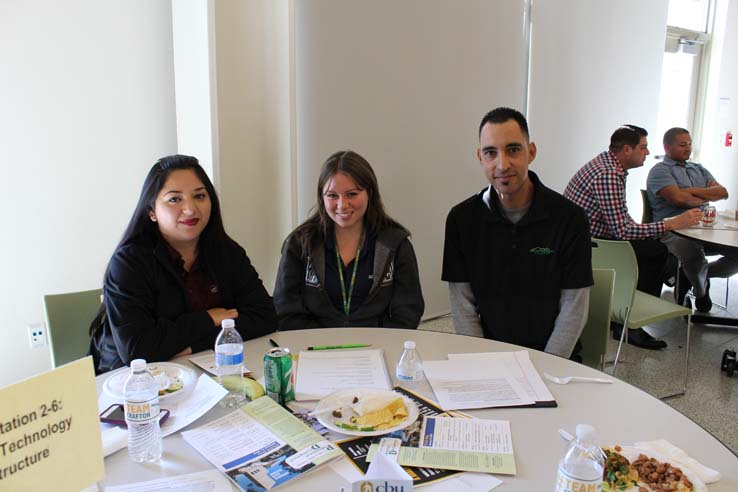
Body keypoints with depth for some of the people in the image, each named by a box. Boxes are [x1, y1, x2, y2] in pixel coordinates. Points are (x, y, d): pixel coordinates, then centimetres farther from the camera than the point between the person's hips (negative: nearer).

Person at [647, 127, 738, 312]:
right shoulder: (660, 170, 3)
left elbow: (723, 192, 13)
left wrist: (692, 191, -5)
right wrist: (708, 195, 4)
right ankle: (701, 293, -2)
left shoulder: (699, 169, 28)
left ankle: (701, 276, 11)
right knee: (695, 256, -37)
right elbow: (678, 199, -14)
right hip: (673, 231, -7)